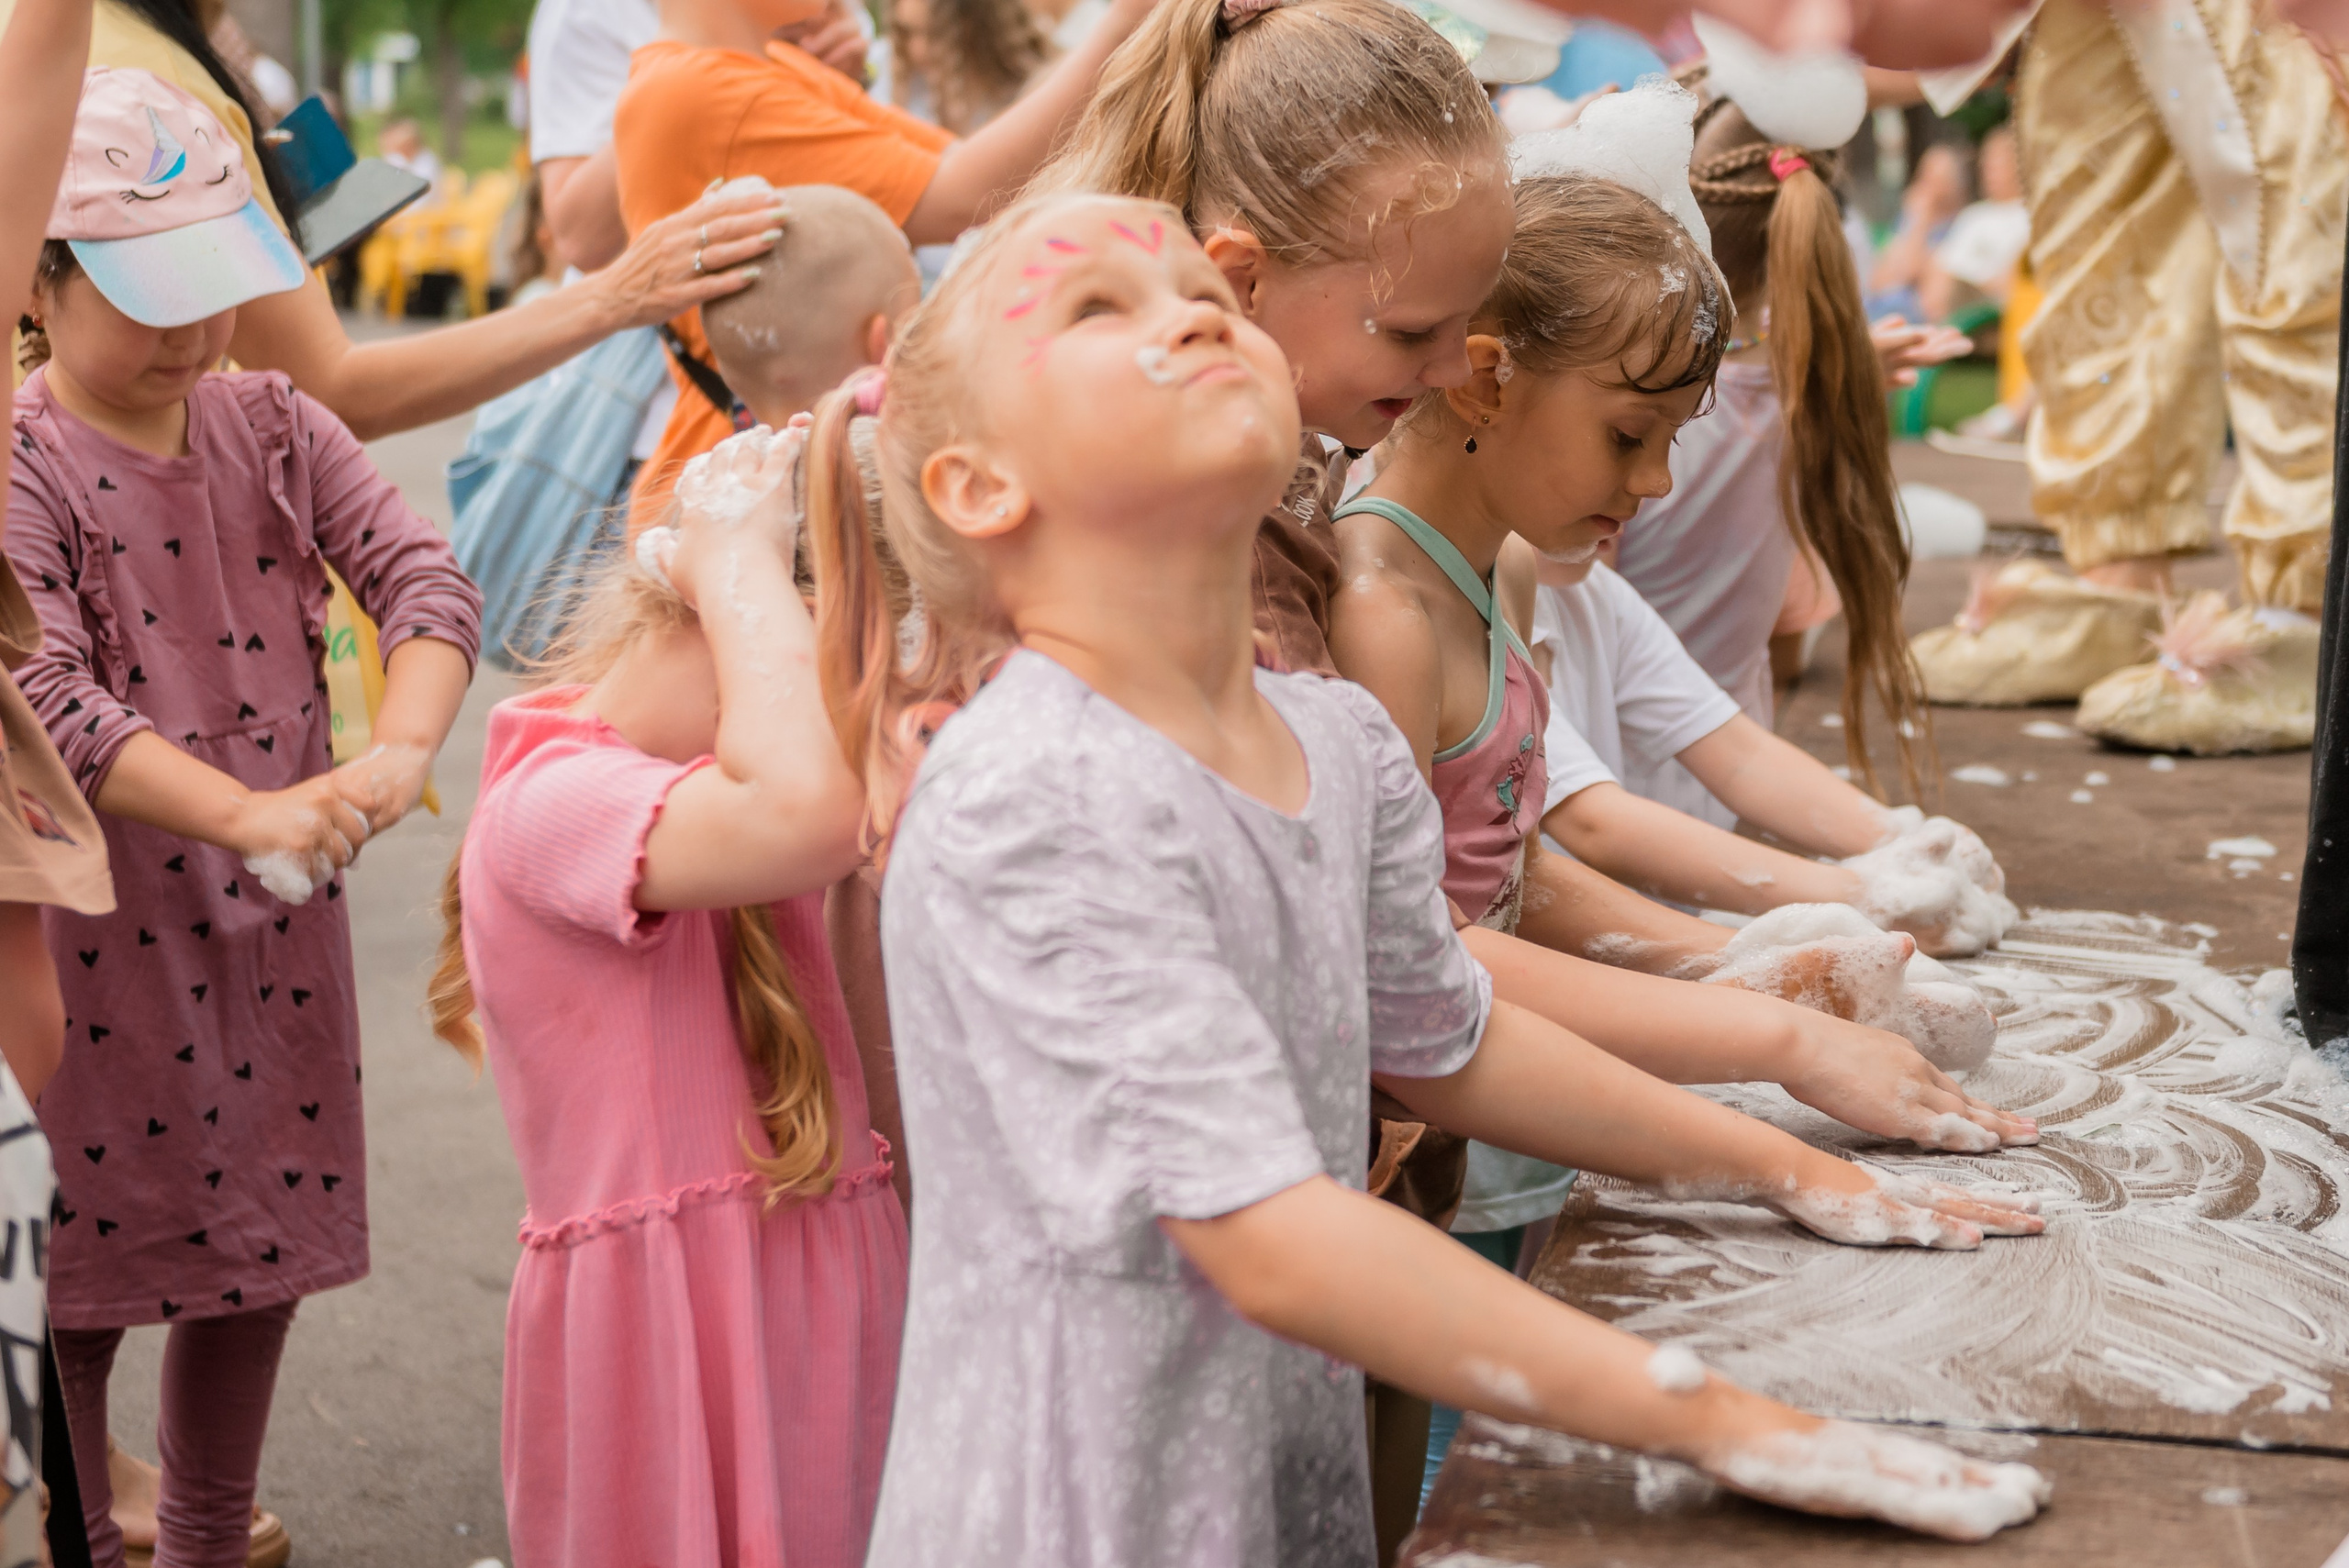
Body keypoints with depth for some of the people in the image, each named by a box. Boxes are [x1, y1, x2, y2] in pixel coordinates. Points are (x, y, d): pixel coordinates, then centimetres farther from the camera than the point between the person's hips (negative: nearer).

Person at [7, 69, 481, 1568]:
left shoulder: (273, 425, 2)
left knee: (260, 1250, 17)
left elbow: (425, 574, -9)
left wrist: (404, 744, -29)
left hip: (275, 915, 5)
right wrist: (250, 813, -39)